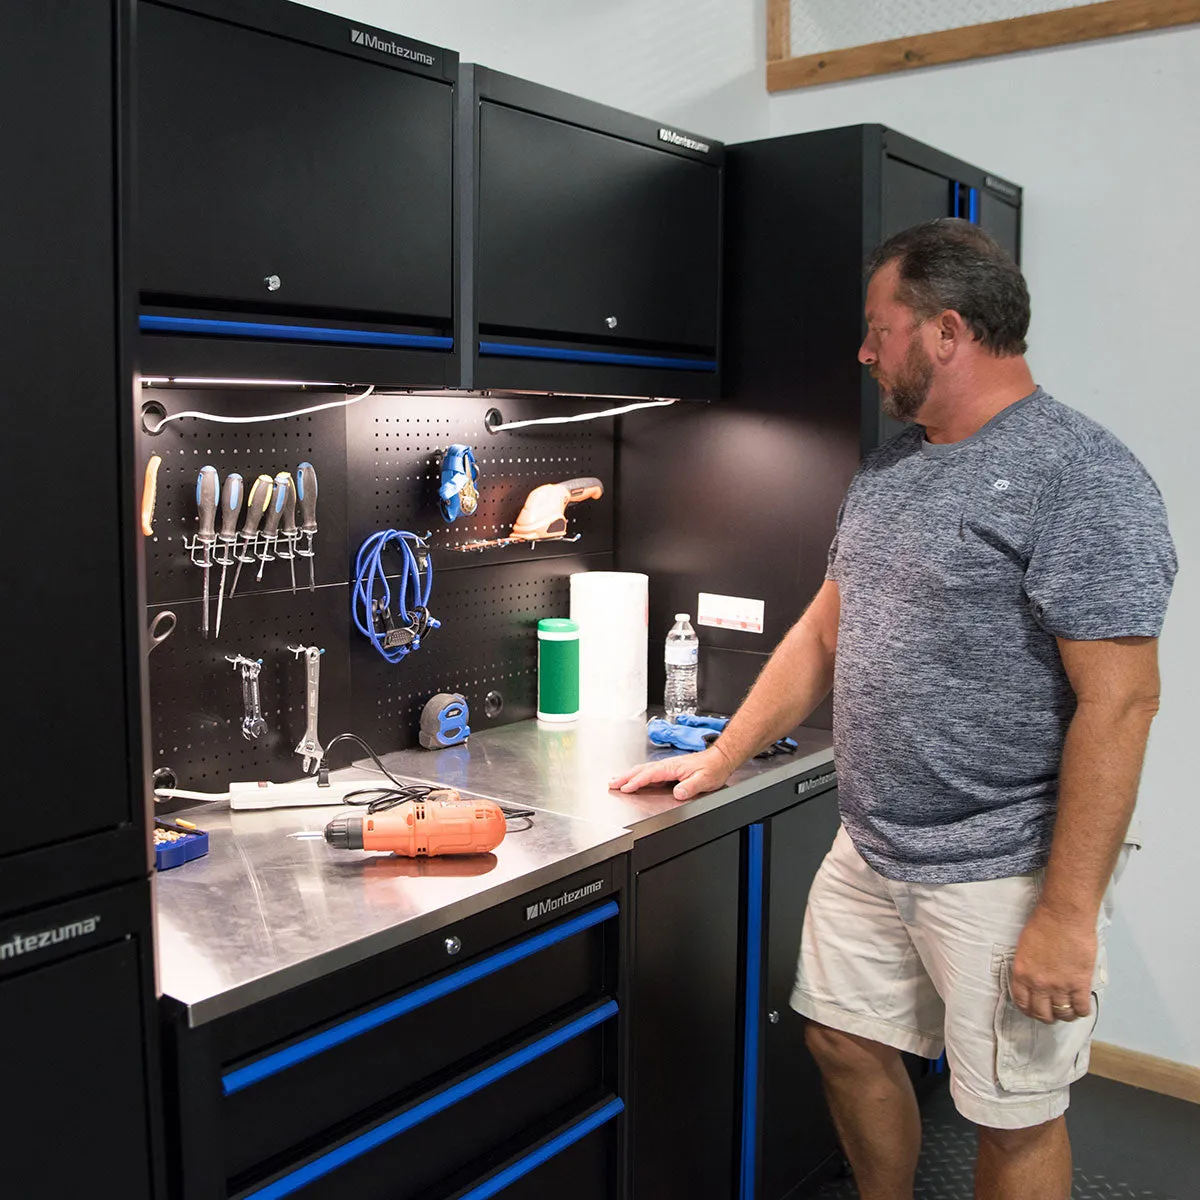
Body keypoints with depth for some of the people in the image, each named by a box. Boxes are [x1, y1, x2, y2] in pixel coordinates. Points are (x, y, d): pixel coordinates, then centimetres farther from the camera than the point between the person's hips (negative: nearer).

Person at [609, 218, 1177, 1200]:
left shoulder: (1081, 479, -16)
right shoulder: (886, 471, 10)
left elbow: (1119, 705, -20)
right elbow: (823, 632, 16)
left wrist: (1067, 916, -20)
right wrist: (719, 759, 14)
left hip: (1002, 874, -7)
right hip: (869, 851, 7)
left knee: (1014, 1118, 8)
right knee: (848, 1047, 18)